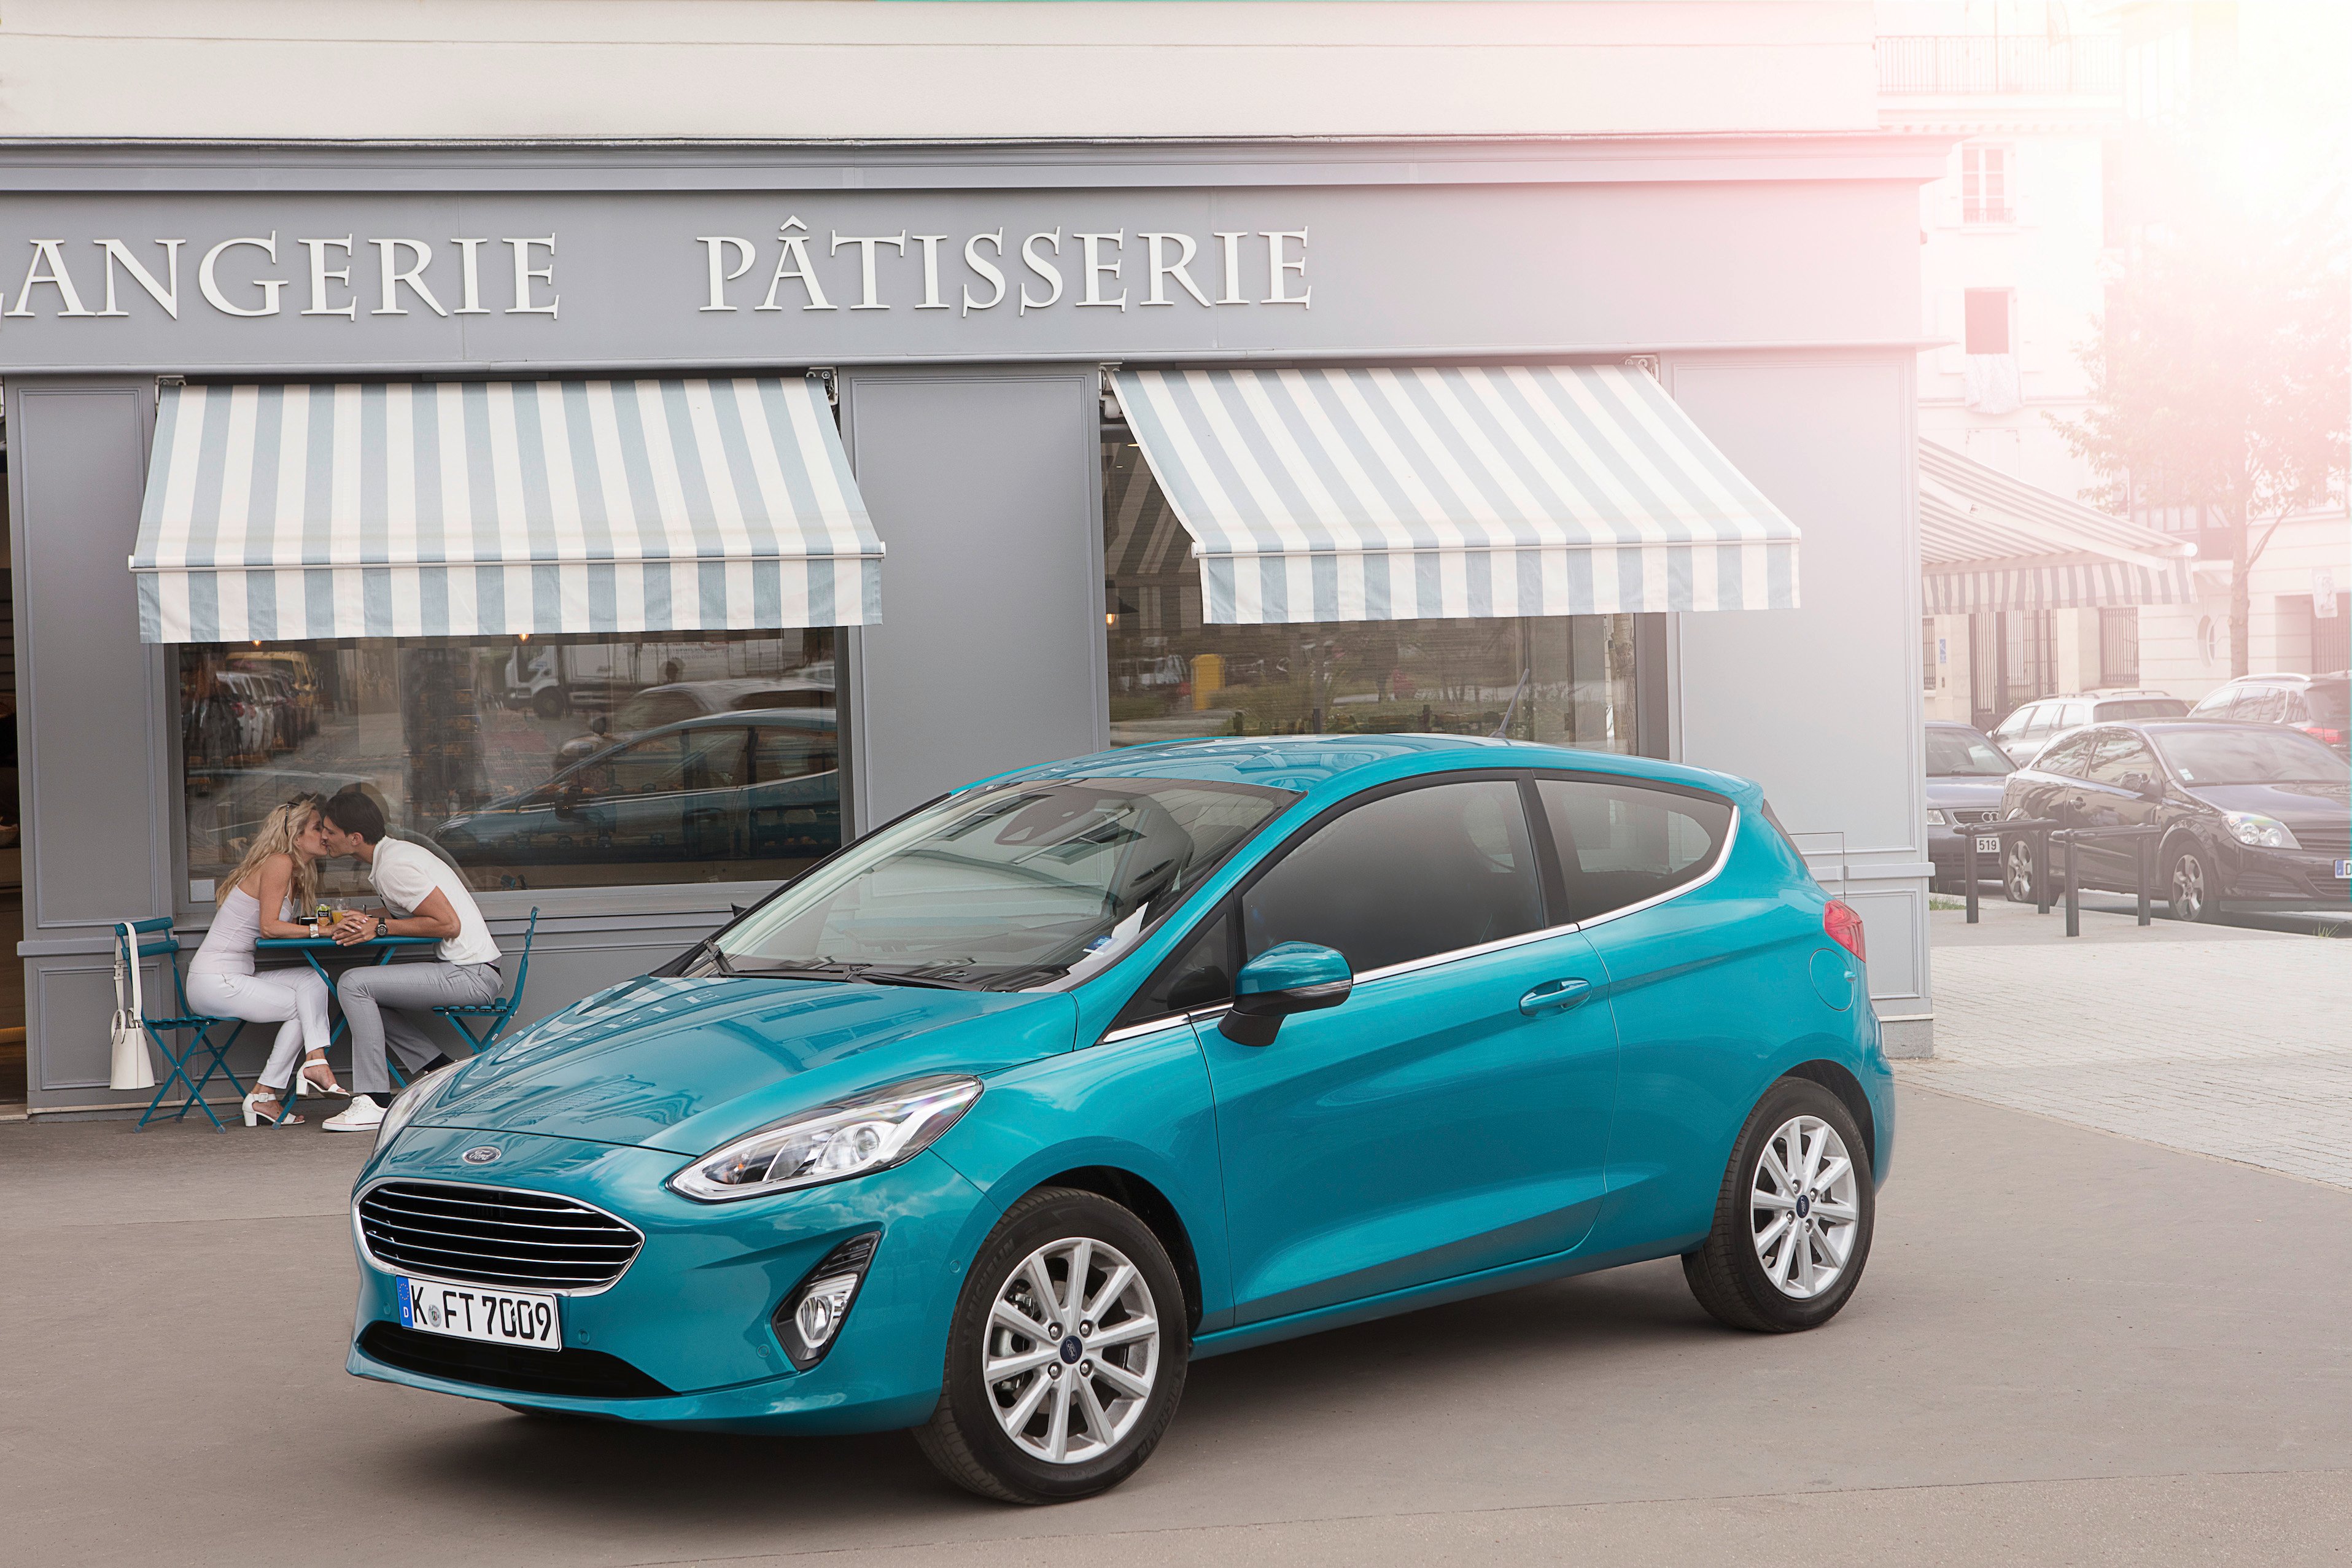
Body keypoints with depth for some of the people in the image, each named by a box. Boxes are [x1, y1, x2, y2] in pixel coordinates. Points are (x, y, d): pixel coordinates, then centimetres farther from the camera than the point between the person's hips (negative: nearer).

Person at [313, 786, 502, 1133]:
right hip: (466, 971, 10)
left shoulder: (393, 866, -17)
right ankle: (443, 1074, 11)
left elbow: (448, 923, -20)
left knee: (353, 984, -15)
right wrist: (368, 918, 5)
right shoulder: (395, 850, 13)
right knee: (367, 995, 19)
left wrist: (381, 927, -13)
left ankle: (374, 1102, -13)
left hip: (469, 974, -10)